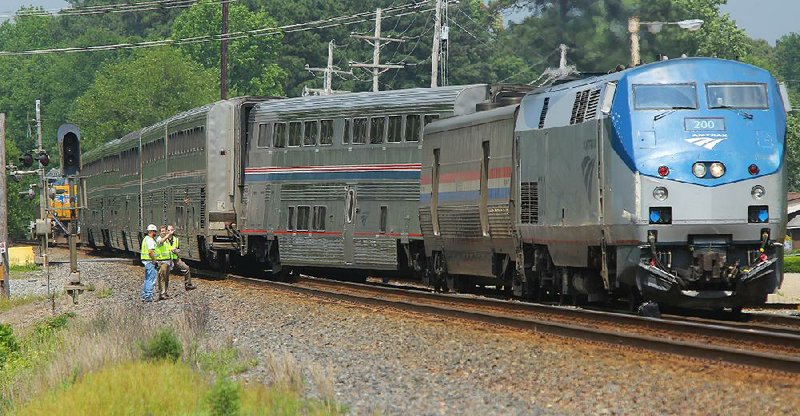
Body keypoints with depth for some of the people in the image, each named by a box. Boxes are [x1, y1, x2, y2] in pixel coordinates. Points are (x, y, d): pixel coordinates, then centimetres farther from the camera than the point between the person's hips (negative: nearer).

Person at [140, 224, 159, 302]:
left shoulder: (145, 238, 16)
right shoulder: (150, 240, -16)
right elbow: (150, 252, -26)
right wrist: (154, 260, -15)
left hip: (145, 260, 10)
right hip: (150, 261, -10)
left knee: (147, 280, 16)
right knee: (151, 280, -7)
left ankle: (144, 296, 19)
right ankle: (148, 296, -9)